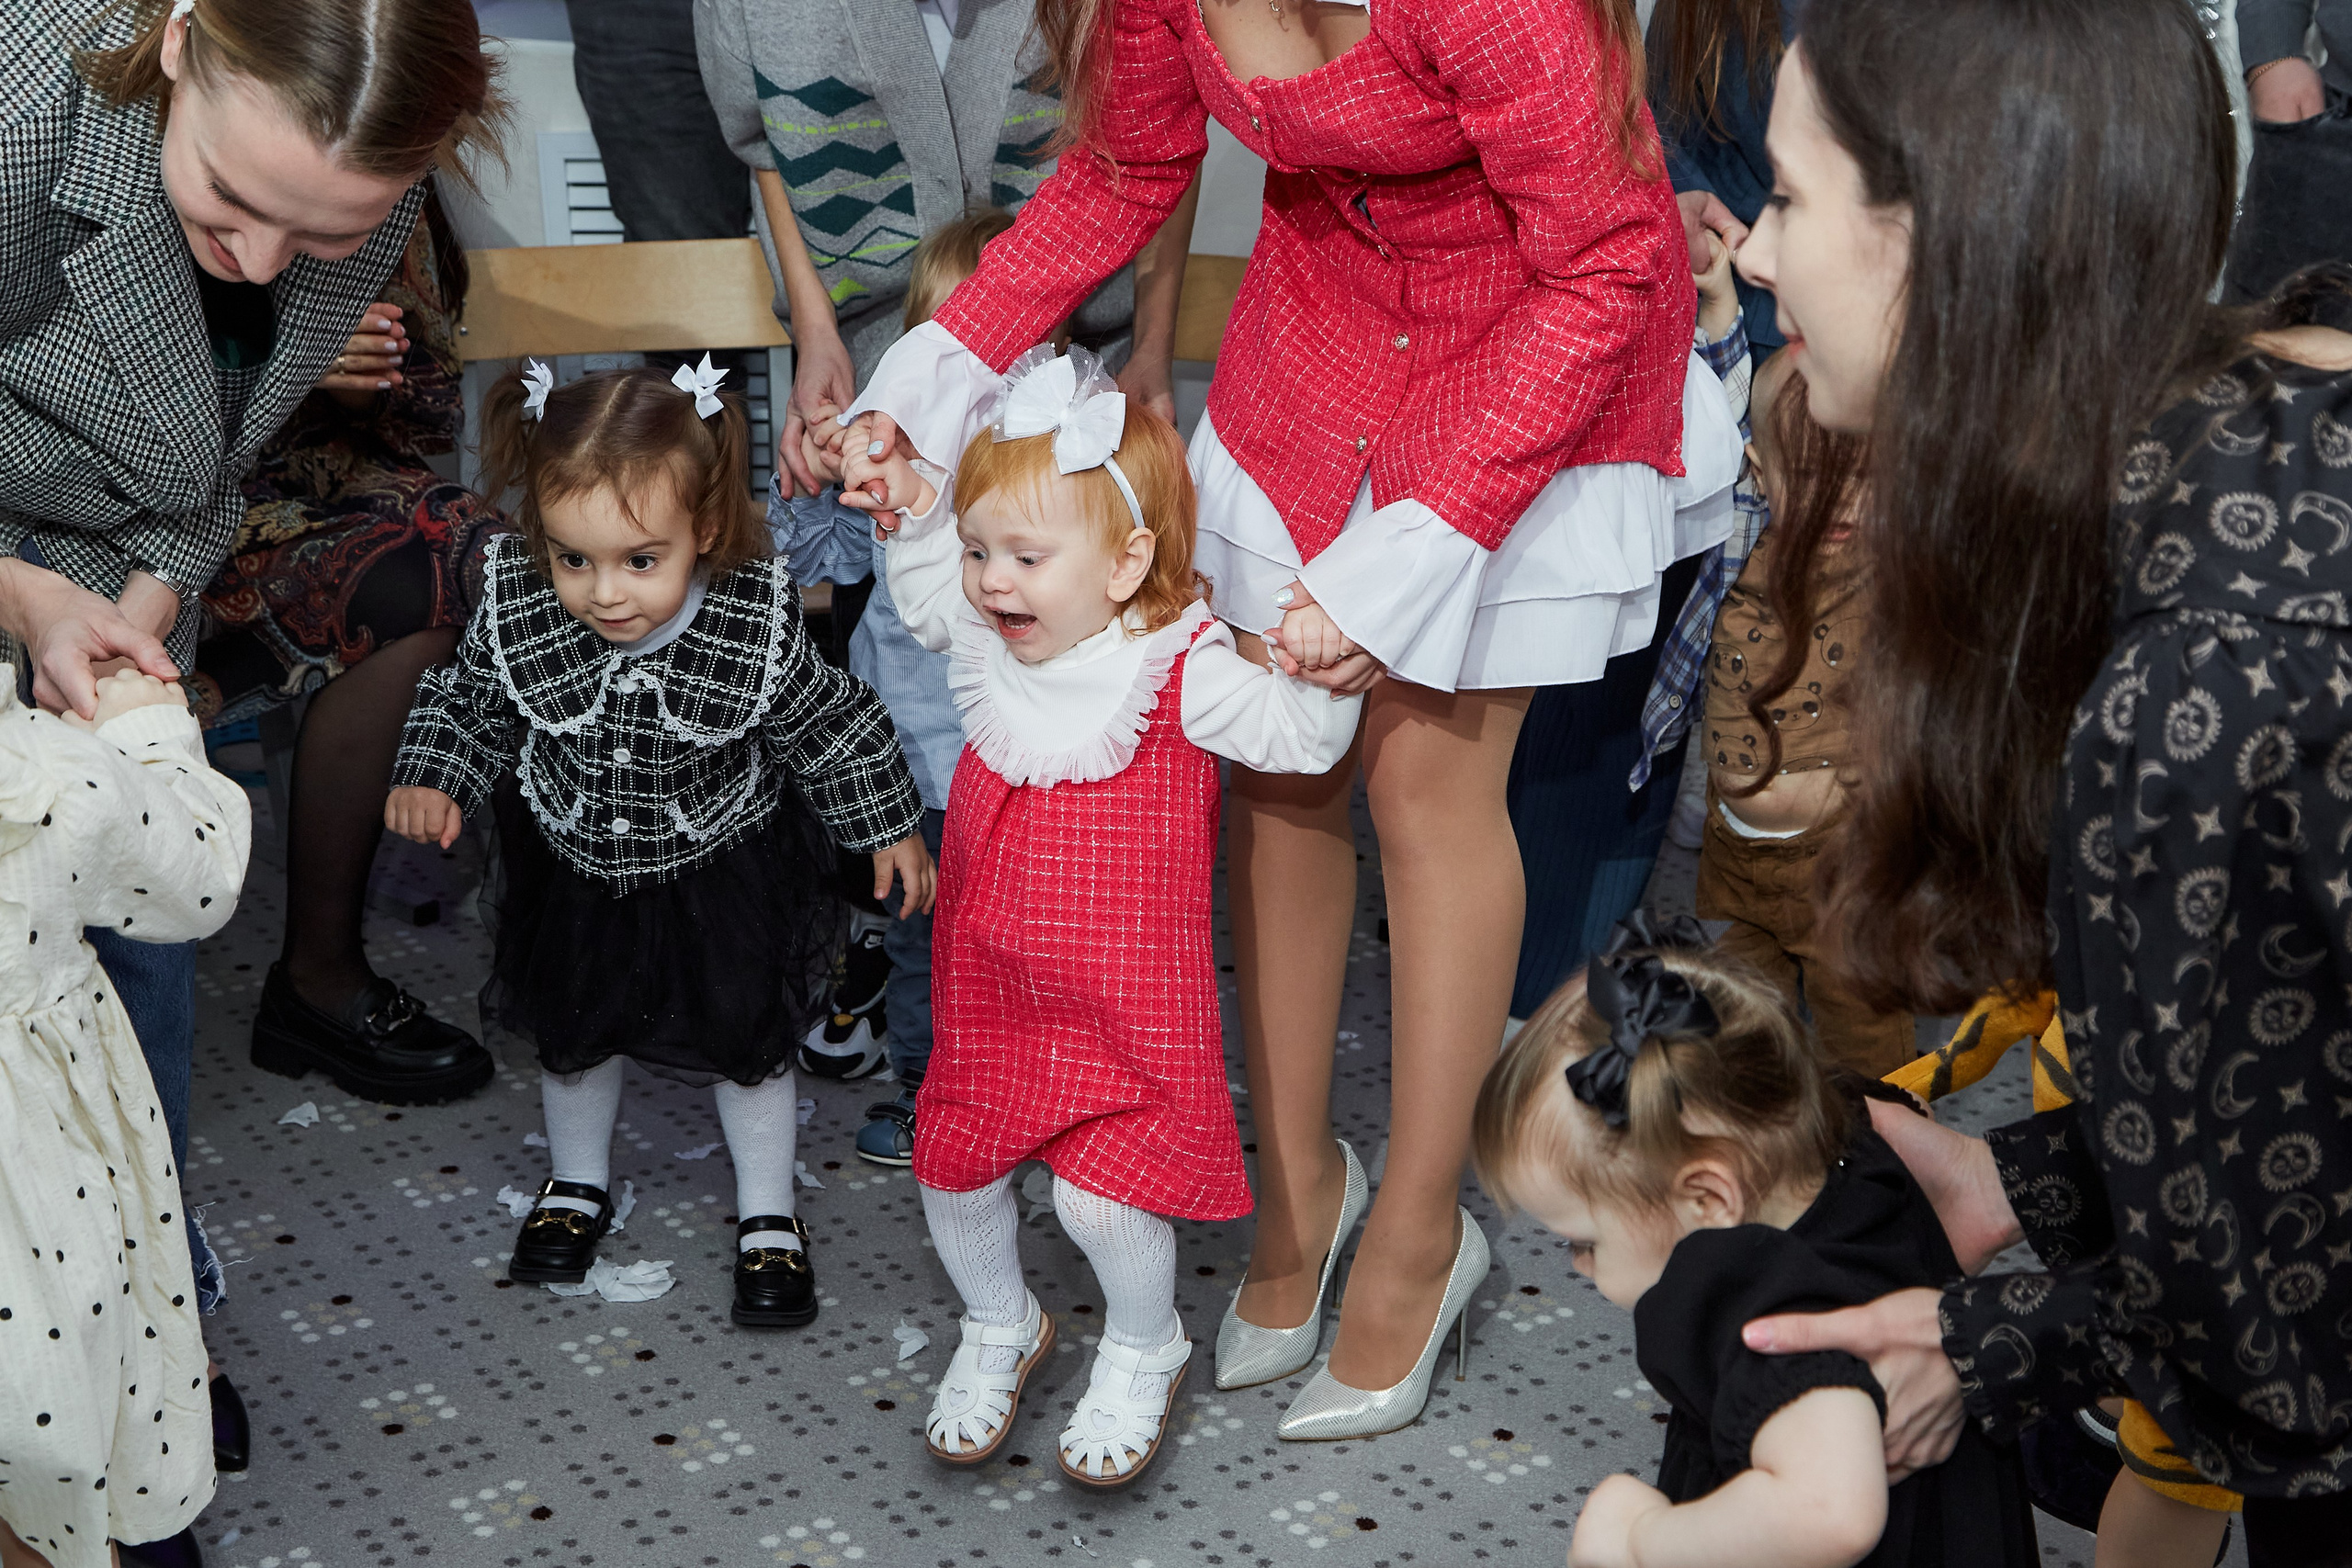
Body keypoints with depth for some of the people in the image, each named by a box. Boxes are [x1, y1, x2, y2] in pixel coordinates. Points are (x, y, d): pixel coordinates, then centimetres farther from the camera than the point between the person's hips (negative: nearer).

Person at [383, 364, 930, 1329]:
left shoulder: (758, 624, -32)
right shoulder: (515, 609, -28)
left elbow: (829, 729, -13)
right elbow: (468, 706, -7)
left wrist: (889, 827, -3)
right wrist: (432, 779, -22)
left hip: (722, 870, -2)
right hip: (573, 868, 2)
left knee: (745, 1040, 12)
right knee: (572, 1033, 21)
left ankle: (768, 1215, 36)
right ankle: (579, 1183, 49)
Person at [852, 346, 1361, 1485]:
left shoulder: (1179, 673, -18)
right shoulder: (987, 642, -1)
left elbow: (1300, 735, -24)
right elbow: (929, 594, 20)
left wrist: (1329, 674, -41)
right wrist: (914, 509, 6)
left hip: (1125, 1007, -6)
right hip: (989, 994, 6)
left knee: (1104, 1195, -6)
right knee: (952, 1169, 12)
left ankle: (1143, 1351, 26)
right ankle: (1000, 1326, 42)